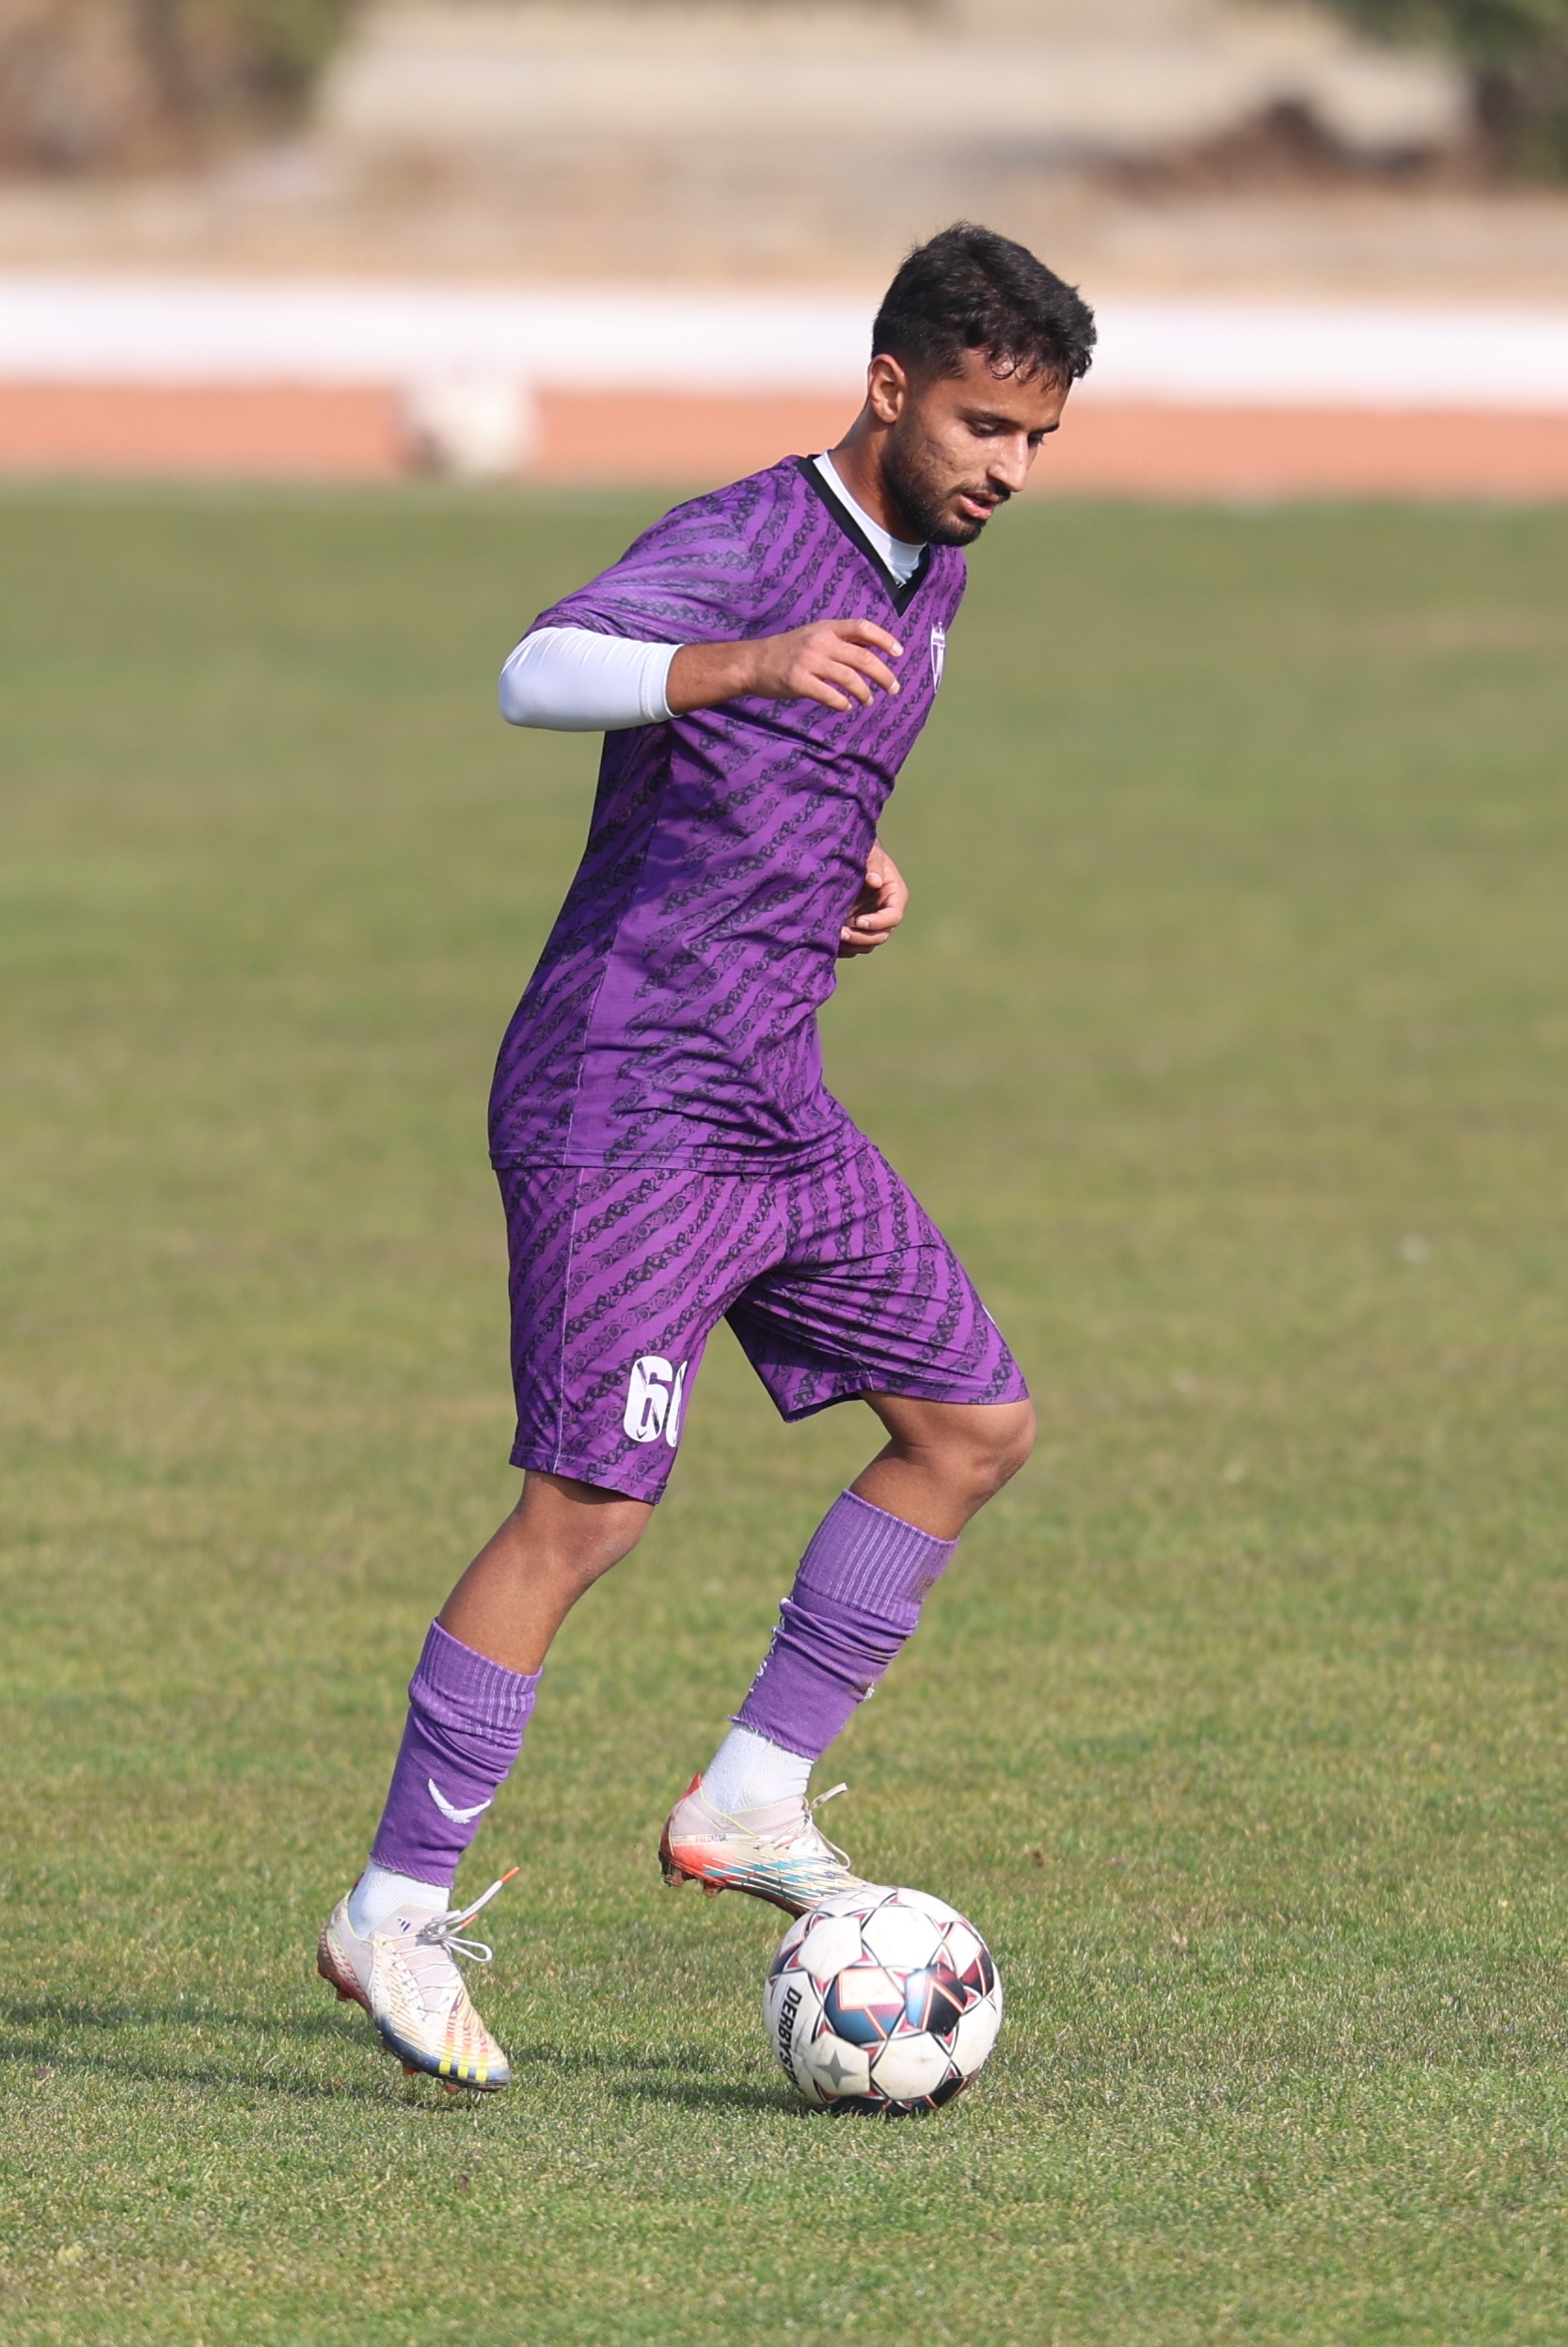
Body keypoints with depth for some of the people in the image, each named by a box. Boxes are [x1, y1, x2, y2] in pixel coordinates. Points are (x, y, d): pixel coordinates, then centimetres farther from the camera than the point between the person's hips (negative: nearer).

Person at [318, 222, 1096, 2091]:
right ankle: (398, 1916, -5)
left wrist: (860, 862, 8)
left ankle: (750, 1802, 14)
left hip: (775, 1108, 9)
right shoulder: (744, 542, -16)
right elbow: (540, 675, -34)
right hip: (626, 1110, -9)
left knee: (974, 1422, 8)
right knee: (589, 1502, -13)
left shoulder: (927, 570, 12)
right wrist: (747, 666, -52)